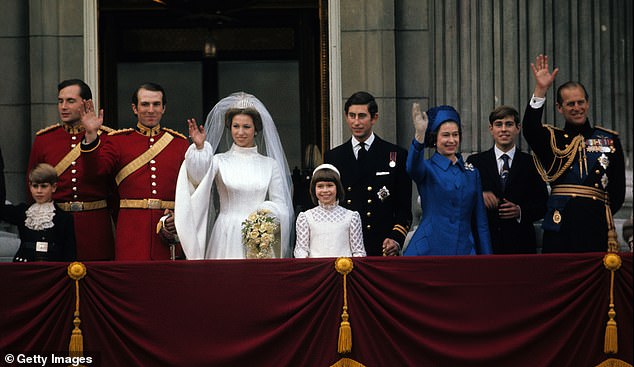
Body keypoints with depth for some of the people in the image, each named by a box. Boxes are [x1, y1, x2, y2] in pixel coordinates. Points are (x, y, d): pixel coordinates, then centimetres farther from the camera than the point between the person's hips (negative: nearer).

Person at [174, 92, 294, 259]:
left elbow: (281, 205, 10)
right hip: (227, 238, -1)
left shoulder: (269, 164, 10)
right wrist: (199, 148, -31)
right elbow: (199, 176, -16)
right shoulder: (219, 160, 5)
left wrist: (267, 212, -10)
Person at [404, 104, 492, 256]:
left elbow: (480, 222, 15)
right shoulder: (428, 168, 1)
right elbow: (413, 168, -26)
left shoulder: (472, 173, 13)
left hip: (464, 249, 4)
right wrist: (419, 136, -44)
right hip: (428, 251, -4)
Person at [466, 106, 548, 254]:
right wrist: (479, 196, -15)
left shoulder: (531, 163, 8)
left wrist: (521, 211, -10)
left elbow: (543, 205, 7)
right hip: (484, 243, 0)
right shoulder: (475, 162, 9)